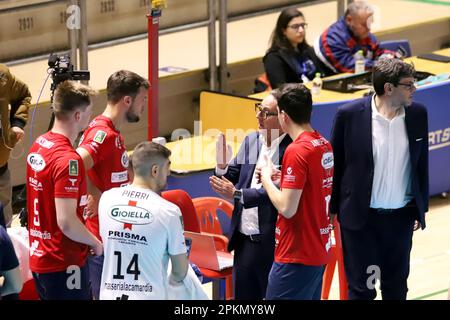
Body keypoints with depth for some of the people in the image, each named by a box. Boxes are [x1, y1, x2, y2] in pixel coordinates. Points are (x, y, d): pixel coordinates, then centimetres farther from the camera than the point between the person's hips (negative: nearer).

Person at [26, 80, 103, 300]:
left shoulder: (38, 146, 6)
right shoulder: (68, 160, -22)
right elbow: (66, 222, -25)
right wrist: (95, 243, -9)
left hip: (39, 257, 9)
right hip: (64, 264, -9)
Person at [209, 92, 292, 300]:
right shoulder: (251, 141, 8)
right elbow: (232, 178, 12)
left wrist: (236, 194, -24)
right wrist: (222, 163, -9)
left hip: (272, 242, -7)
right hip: (244, 239, 7)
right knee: (243, 294, 14)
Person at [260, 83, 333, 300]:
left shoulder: (297, 150, -18)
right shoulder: (324, 145, 9)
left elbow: (287, 208, -20)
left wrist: (267, 179, -5)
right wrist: (281, 178, 11)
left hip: (297, 255, -9)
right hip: (318, 251, 9)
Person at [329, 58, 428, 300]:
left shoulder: (417, 114, -3)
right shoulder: (350, 114, -13)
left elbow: (421, 163, 8)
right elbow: (334, 164, -4)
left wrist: (421, 208, 12)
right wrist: (332, 208, 1)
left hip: (401, 216, 4)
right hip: (361, 216, -3)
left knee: (396, 285, 15)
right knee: (361, 288, 4)